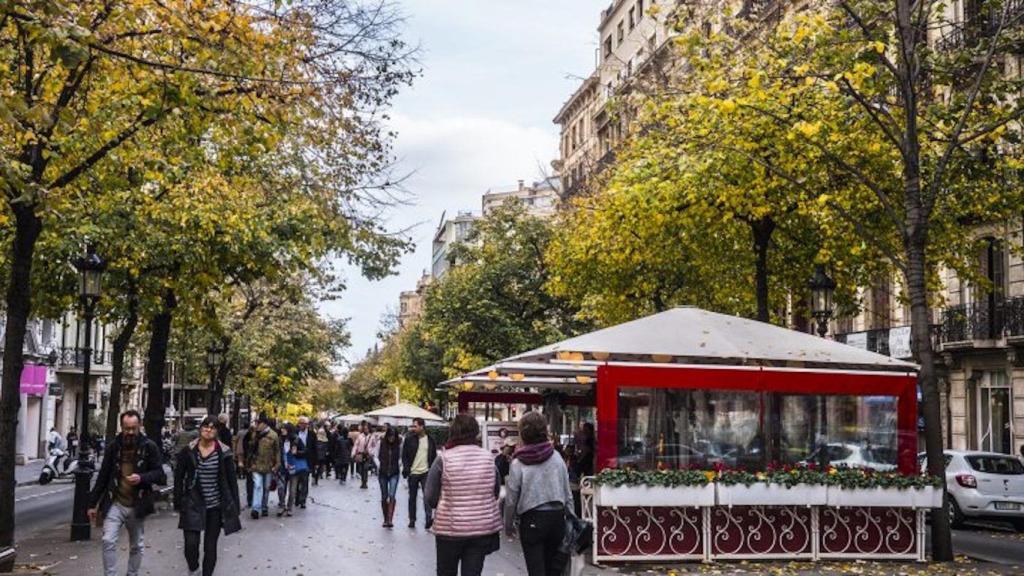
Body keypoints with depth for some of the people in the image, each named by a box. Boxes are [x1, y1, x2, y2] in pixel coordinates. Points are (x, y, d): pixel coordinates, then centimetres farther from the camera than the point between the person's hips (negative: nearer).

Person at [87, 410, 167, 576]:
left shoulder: (149, 447, -5)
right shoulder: (114, 446, 2)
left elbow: (160, 475, -4)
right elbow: (103, 476, 7)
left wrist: (142, 478, -24)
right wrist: (93, 503, 7)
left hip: (137, 505, -1)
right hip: (115, 503, 1)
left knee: (136, 546, 11)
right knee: (108, 541, -13)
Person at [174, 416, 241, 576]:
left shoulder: (224, 452, -3)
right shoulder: (188, 451, -3)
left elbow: (232, 480, 1)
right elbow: (179, 478, 3)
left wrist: (234, 507, 0)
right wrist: (178, 504, 1)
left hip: (215, 506, 0)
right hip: (193, 505, 0)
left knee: (210, 546, 7)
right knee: (191, 543, -11)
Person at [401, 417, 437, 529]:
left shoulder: (430, 440, 5)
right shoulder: (409, 439, 1)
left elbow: (434, 456, 11)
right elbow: (404, 455, 3)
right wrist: (406, 469, -8)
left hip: (426, 472, -1)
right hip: (413, 473, 1)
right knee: (412, 497, 9)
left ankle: (429, 518, -19)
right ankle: (412, 520, 17)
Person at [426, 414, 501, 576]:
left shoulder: (443, 459, -11)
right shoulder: (488, 458, -2)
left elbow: (431, 498, -8)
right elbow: (496, 492, 8)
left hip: (450, 528, -2)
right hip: (483, 528, 2)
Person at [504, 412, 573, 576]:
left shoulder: (518, 464, -9)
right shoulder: (557, 458, -1)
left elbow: (511, 499, -5)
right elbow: (567, 494, 3)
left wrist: (508, 524, 10)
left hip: (531, 519, -3)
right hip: (557, 516, 3)